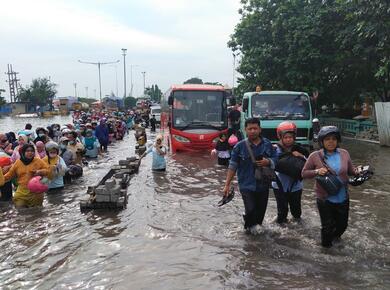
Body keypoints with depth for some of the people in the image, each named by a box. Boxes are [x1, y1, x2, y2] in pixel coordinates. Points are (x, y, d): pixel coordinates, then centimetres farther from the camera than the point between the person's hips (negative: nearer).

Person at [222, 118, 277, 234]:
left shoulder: (267, 144, 1)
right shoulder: (240, 146, -6)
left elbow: (275, 160, 9)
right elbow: (232, 166, -4)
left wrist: (268, 162, -14)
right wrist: (227, 184, -6)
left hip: (263, 184, 3)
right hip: (246, 185, -3)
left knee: (261, 210, 10)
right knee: (251, 209, -11)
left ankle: (255, 227, 38)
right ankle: (250, 225, 22)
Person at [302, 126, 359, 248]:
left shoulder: (344, 154, -3)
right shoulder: (315, 156, -11)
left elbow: (351, 170, 8)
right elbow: (304, 173, -4)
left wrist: (358, 171, -14)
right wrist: (317, 171, -23)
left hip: (343, 198, 3)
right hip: (325, 199, -3)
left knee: (342, 224, 21)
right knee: (328, 226, 9)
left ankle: (335, 236, 55)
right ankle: (326, 245, 40)